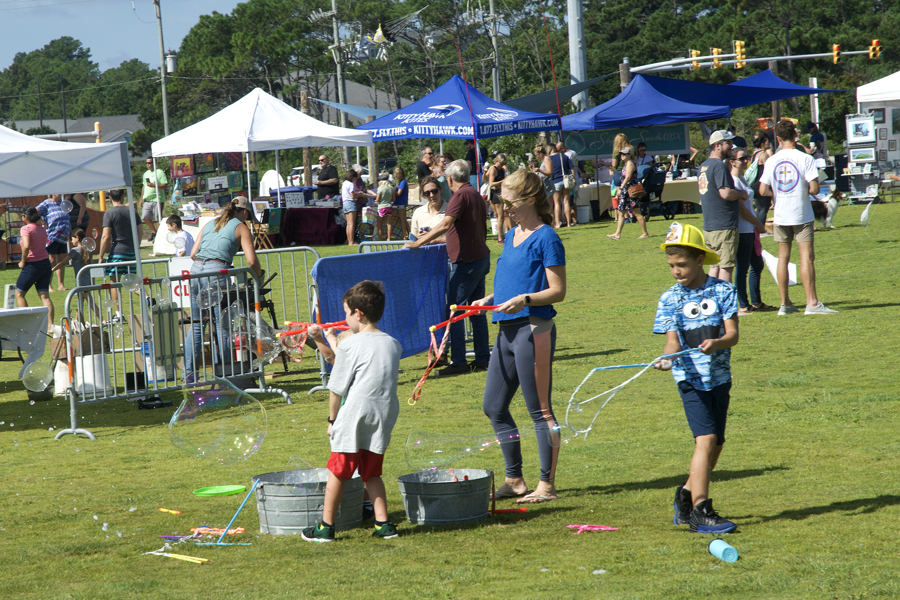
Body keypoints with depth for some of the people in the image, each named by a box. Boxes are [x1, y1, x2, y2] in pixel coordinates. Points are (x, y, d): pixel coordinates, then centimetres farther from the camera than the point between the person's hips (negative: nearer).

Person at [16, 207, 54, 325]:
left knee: (19, 294, 10)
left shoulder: (26, 228, -11)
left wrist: (23, 261, -14)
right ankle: (50, 325, -5)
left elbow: (26, 246, -25)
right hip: (46, 264, 6)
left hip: (32, 265, -6)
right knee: (45, 296, 4)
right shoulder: (42, 230, 10)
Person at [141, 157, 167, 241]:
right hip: (147, 200, 7)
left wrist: (154, 185, -21)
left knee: (157, 219, -4)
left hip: (156, 200, -7)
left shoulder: (159, 172, -4)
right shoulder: (146, 173, 18)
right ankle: (153, 231, 21)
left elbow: (165, 186, -10)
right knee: (145, 217, 1)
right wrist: (141, 199, 23)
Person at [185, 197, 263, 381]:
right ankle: (225, 372, 0)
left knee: (196, 324, 13)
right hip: (216, 272, -6)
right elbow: (251, 261, -2)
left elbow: (193, 253, 17)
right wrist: (259, 276, 15)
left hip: (195, 269, 6)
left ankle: (189, 372, 13)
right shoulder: (241, 228, 8)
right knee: (223, 325, 1)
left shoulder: (210, 224, 24)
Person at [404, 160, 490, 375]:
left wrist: (419, 243, -25)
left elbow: (445, 224, -26)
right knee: (476, 310, 13)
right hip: (481, 258, 10)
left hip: (466, 261, -9)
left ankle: (458, 361, -7)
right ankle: (482, 359, 15)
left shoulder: (461, 195, -14)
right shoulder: (476, 196, 15)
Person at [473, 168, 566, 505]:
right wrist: (488, 300, 10)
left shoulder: (546, 238, -10)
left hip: (533, 329, -9)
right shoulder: (511, 236, 16)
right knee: (494, 407, 12)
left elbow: (557, 291, -12)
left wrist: (524, 299, -26)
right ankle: (514, 480, 22)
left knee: (540, 410, -2)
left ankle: (547, 484, 5)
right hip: (507, 329, 9)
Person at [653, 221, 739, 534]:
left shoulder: (722, 291, -2)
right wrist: (667, 357, -29)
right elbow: (673, 339, -8)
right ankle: (700, 511, -17)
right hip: (691, 378, -3)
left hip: (720, 377, 3)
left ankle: (687, 495, 30)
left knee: (716, 445, 11)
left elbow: (732, 334, -8)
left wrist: (716, 343, -29)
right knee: (706, 438, -16)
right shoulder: (670, 299, -1)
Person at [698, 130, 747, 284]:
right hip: (724, 226, -9)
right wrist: (741, 194, -5)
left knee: (714, 266, 12)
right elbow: (725, 193, -23)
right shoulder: (719, 166, -14)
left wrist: (736, 196, 19)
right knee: (726, 266, -6)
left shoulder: (703, 166, 16)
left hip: (708, 227, 9)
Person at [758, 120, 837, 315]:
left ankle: (785, 303, 12)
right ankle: (812, 303, -10)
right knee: (807, 257, -5)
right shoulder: (805, 158, -10)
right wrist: (806, 190, 8)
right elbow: (814, 189, -14)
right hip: (801, 214, -4)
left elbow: (763, 190, -2)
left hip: (781, 216, 4)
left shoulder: (771, 161, 0)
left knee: (783, 257, 10)